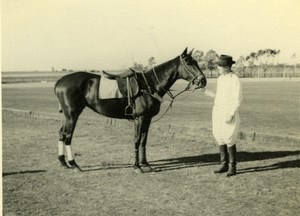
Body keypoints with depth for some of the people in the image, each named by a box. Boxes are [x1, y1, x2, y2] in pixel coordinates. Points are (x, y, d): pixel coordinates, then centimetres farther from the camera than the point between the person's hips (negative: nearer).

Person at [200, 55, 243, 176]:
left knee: (229, 141, -3)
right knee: (220, 139, 11)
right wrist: (206, 92, 10)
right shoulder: (220, 79, 9)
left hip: (229, 114, -8)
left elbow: (238, 100, -16)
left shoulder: (234, 80, -14)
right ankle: (224, 165, 22)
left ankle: (232, 167, 10)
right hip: (217, 113, 8)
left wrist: (231, 115, -21)